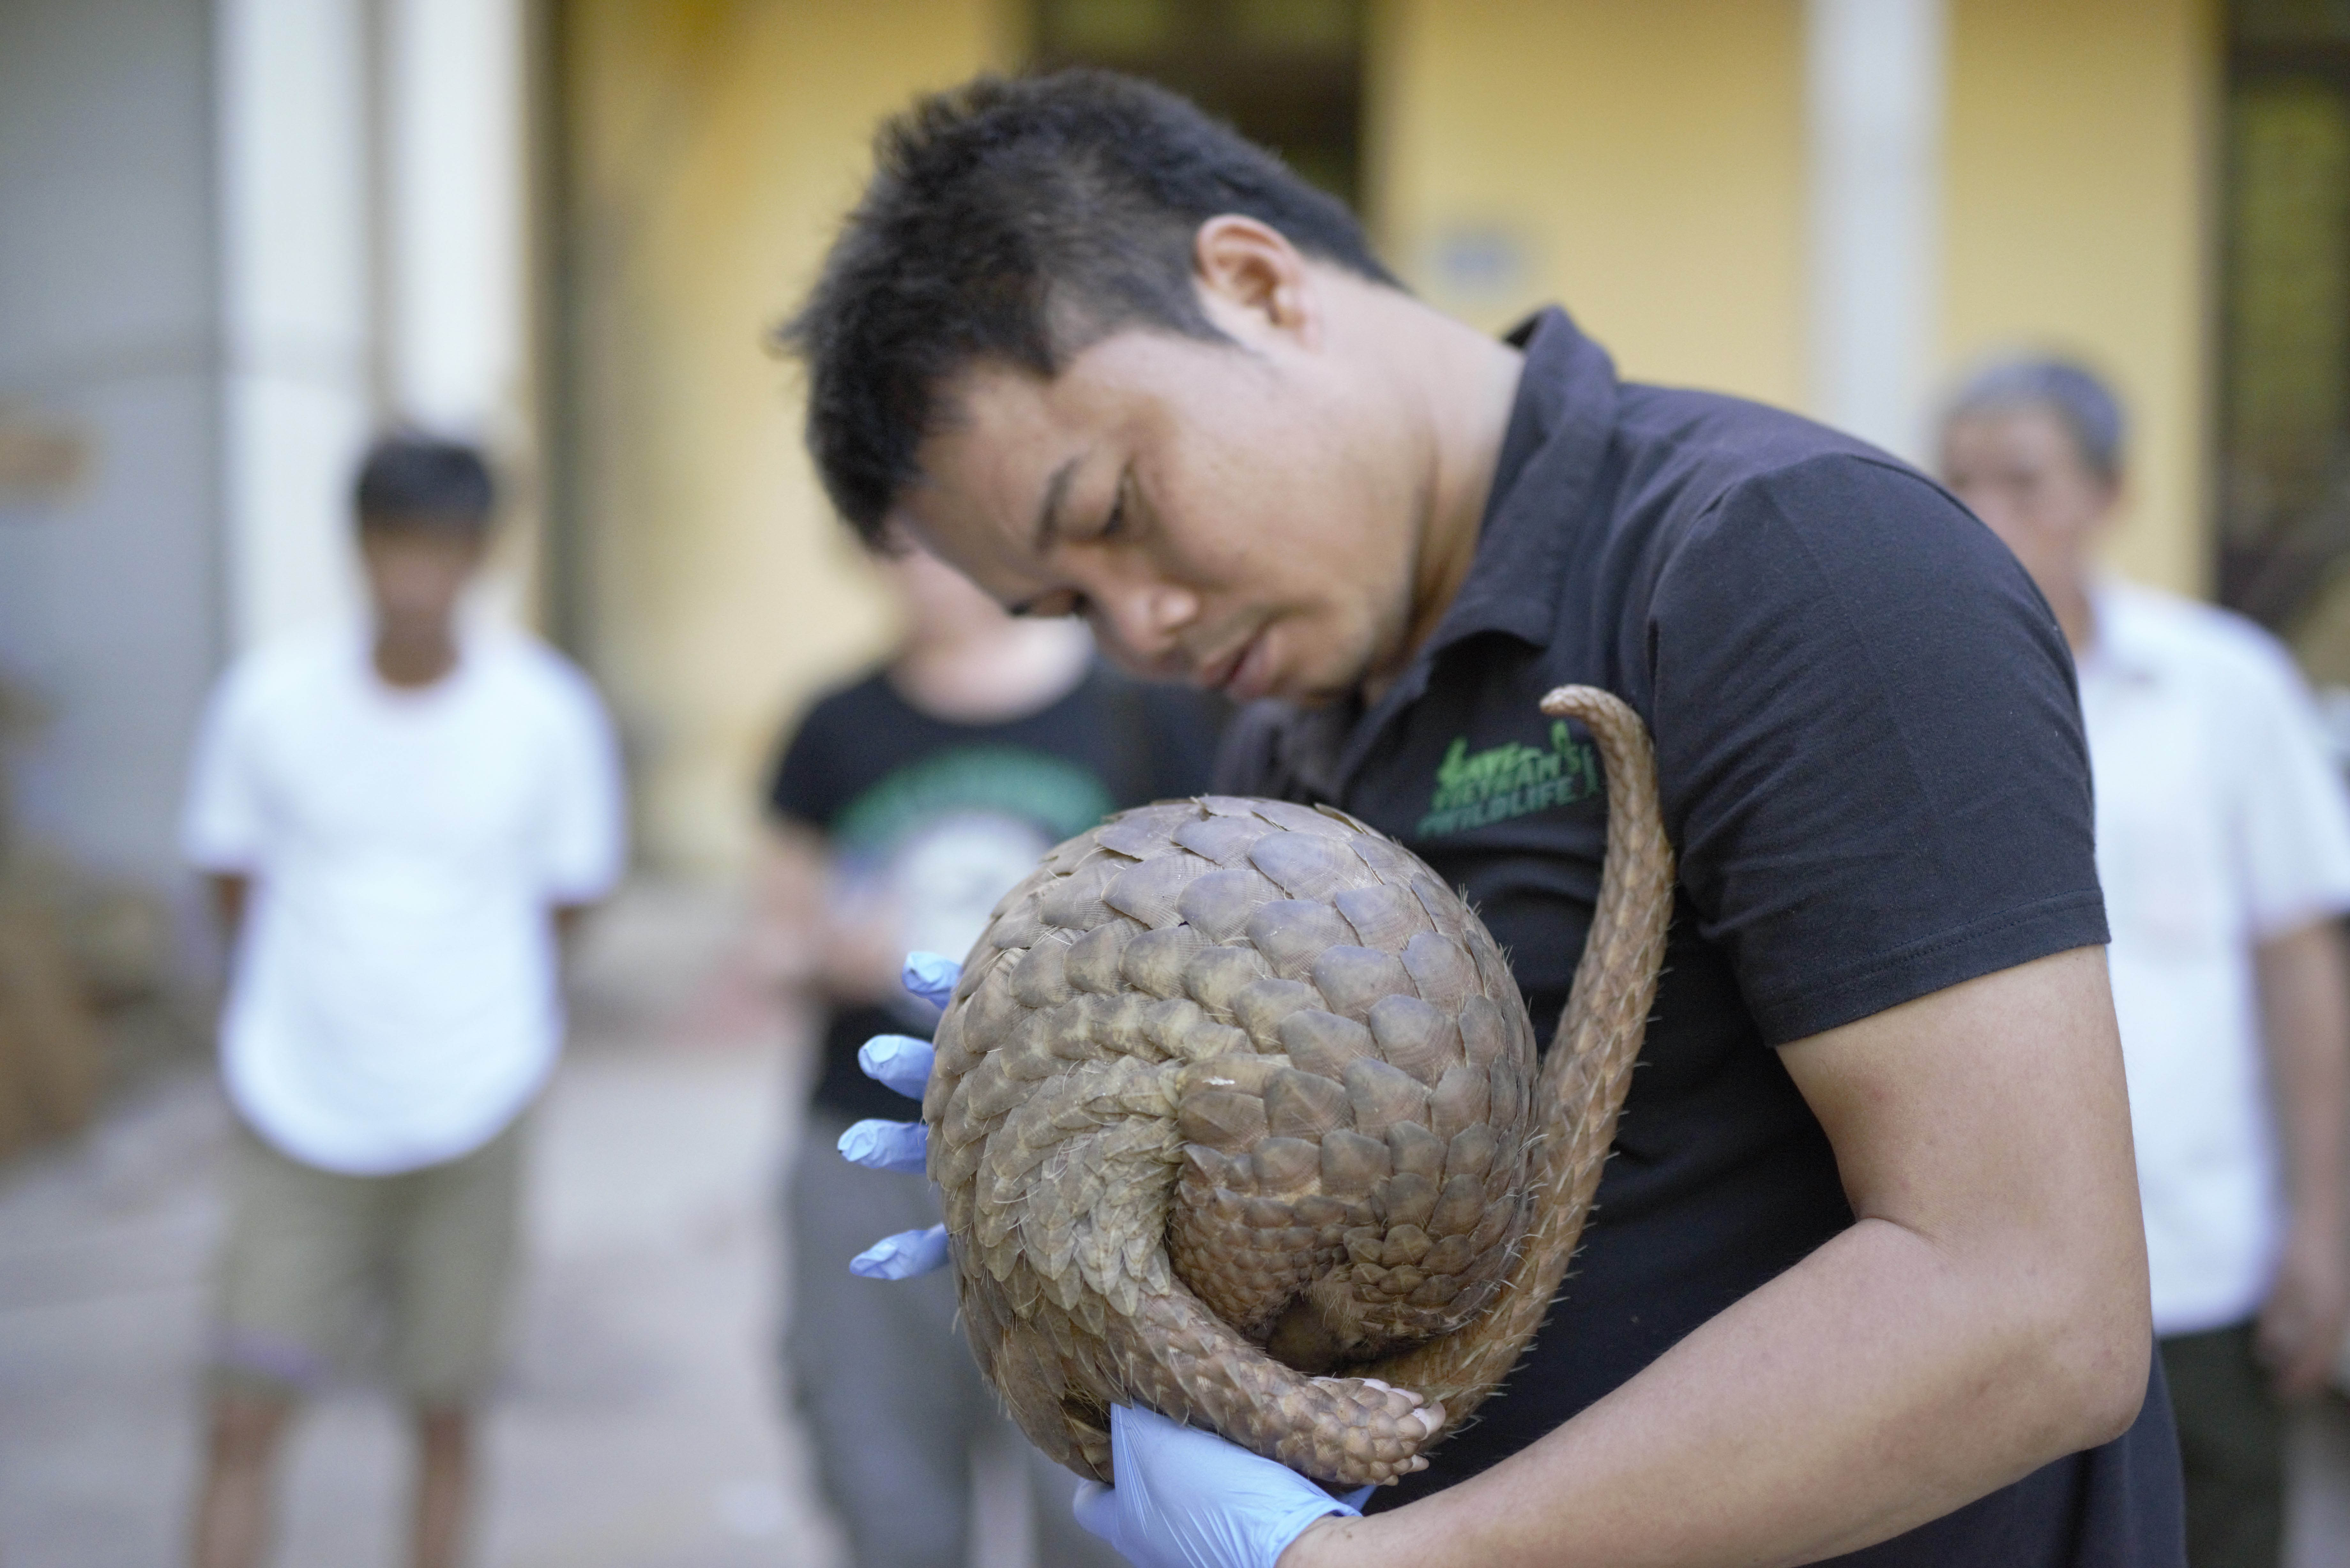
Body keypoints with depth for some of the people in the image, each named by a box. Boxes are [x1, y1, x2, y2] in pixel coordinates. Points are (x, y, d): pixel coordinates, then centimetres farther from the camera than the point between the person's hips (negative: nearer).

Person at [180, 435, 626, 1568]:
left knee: (445, 1420, 10)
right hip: (297, 1108, 0)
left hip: (468, 1113, 0)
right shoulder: (271, 697, -7)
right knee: (242, 1421, -3)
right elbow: (230, 874, 8)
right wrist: (324, 980, 10)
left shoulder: (546, 713, -8)